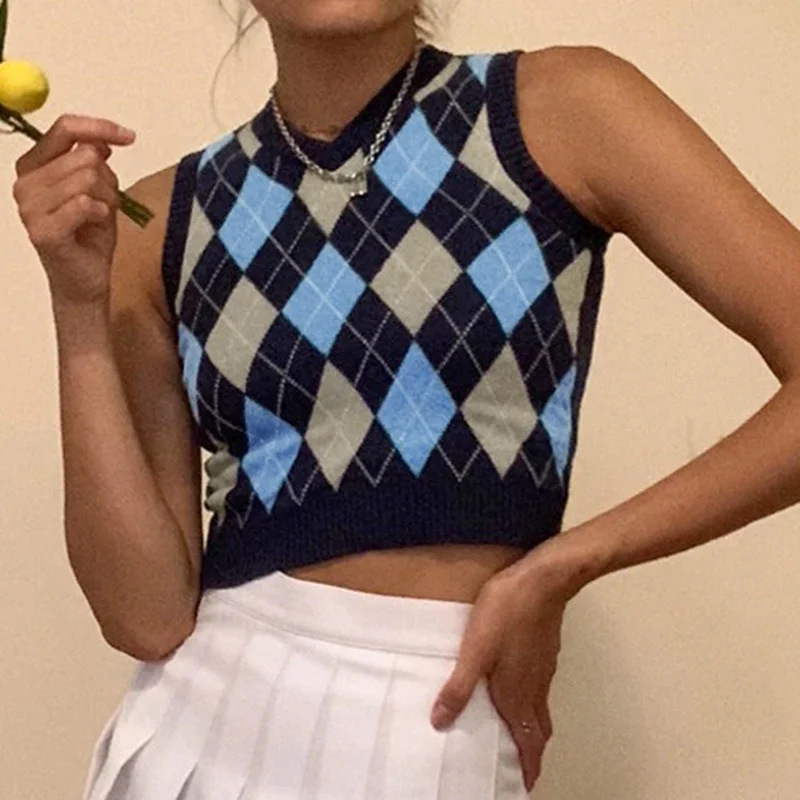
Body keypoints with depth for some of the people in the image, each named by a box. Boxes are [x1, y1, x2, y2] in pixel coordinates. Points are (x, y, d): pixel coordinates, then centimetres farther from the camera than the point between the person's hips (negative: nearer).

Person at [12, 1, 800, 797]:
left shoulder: (563, 111, -6)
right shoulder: (168, 220, 1)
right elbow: (149, 614, -6)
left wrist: (562, 566, -10)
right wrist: (80, 302, -12)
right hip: (194, 729, 3)